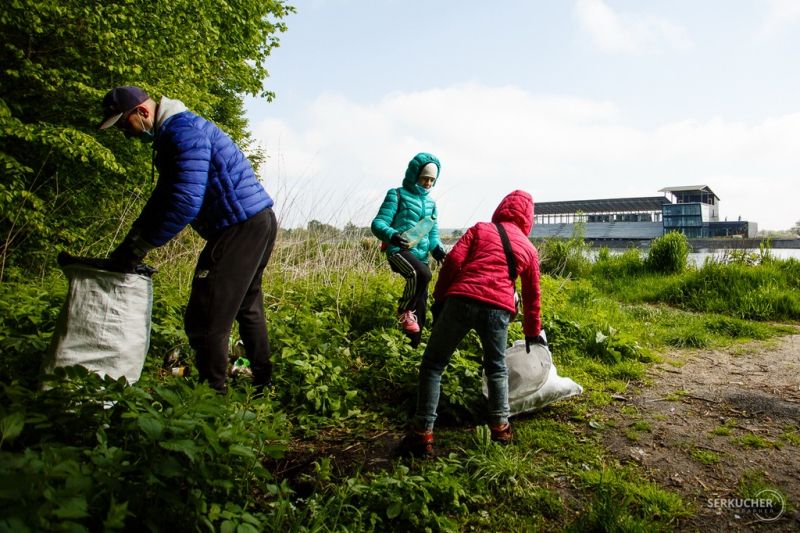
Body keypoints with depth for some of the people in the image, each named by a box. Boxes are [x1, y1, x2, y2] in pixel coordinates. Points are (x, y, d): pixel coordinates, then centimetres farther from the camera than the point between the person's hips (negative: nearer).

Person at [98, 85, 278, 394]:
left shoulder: (182, 132, -14)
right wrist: (128, 245, 13)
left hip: (241, 227, -11)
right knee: (247, 308, 21)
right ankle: (263, 385, 33)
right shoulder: (172, 133, 19)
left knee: (205, 319, -6)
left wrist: (137, 247, -16)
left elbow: (186, 204, -23)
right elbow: (163, 199, 20)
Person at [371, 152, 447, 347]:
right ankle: (404, 311, -14)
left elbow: (433, 234, 20)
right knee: (422, 274, -37)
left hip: (421, 256, 7)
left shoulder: (430, 203, 19)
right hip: (399, 251, -6)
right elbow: (378, 223, -8)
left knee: (421, 305, 6)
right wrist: (392, 235, -31)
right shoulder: (397, 195, 1)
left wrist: (438, 249, -4)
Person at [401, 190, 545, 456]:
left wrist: (439, 298, 10)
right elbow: (532, 295, 30)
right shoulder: (529, 249, 24)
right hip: (498, 308, 2)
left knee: (432, 365, 9)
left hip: (461, 300, -2)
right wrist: (533, 332, 41)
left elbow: (453, 261, 4)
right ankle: (500, 427, 22)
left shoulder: (480, 229, 18)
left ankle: (422, 434, 6)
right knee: (496, 368, 26)